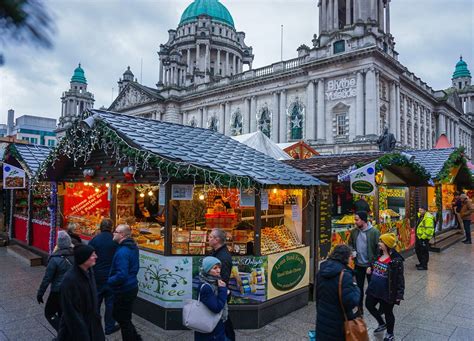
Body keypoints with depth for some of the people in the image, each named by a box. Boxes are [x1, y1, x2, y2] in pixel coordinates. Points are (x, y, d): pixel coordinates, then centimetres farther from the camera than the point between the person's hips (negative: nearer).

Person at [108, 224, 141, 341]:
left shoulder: (122, 252, -25)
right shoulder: (132, 247, 5)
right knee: (117, 314, 24)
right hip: (131, 286, 10)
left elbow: (121, 275, -28)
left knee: (124, 320, 8)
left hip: (124, 291, -10)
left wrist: (107, 281, -14)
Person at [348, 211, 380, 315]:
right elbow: (350, 244, 12)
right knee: (359, 287, 15)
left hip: (370, 265, -4)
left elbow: (378, 248, -15)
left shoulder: (374, 232, -15)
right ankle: (360, 308, 28)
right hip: (358, 264, 4)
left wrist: (375, 262, -19)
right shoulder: (354, 231, 0)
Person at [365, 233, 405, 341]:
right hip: (374, 289, 8)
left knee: (387, 312, 11)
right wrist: (370, 269, -1)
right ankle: (382, 324, 45)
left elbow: (400, 278, -18)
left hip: (387, 292, -8)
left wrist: (399, 294, -18)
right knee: (369, 305, 21)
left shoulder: (396, 260, -21)